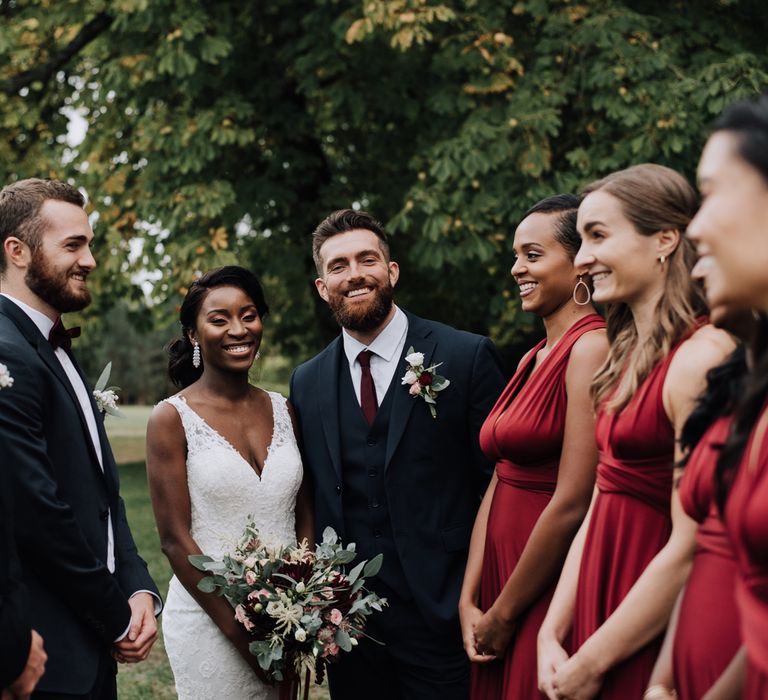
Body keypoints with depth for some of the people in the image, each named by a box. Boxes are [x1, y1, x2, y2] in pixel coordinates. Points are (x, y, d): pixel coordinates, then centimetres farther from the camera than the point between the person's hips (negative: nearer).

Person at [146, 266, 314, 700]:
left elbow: (305, 517, 9)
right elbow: (176, 539, -11)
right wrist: (240, 630, -13)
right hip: (210, 621, -4)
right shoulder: (172, 419, -8)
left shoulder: (283, 411, 5)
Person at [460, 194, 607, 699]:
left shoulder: (592, 347, -15)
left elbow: (573, 502, -20)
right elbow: (498, 483, 9)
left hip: (551, 596, -8)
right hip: (500, 584, 8)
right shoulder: (533, 360, 11)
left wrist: (503, 614, -12)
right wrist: (470, 602, 1)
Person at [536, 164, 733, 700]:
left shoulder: (698, 358, -18)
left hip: (650, 643, -8)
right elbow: (599, 506, 9)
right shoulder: (631, 356, 8)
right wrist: (553, 634, 1)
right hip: (600, 604, 8)